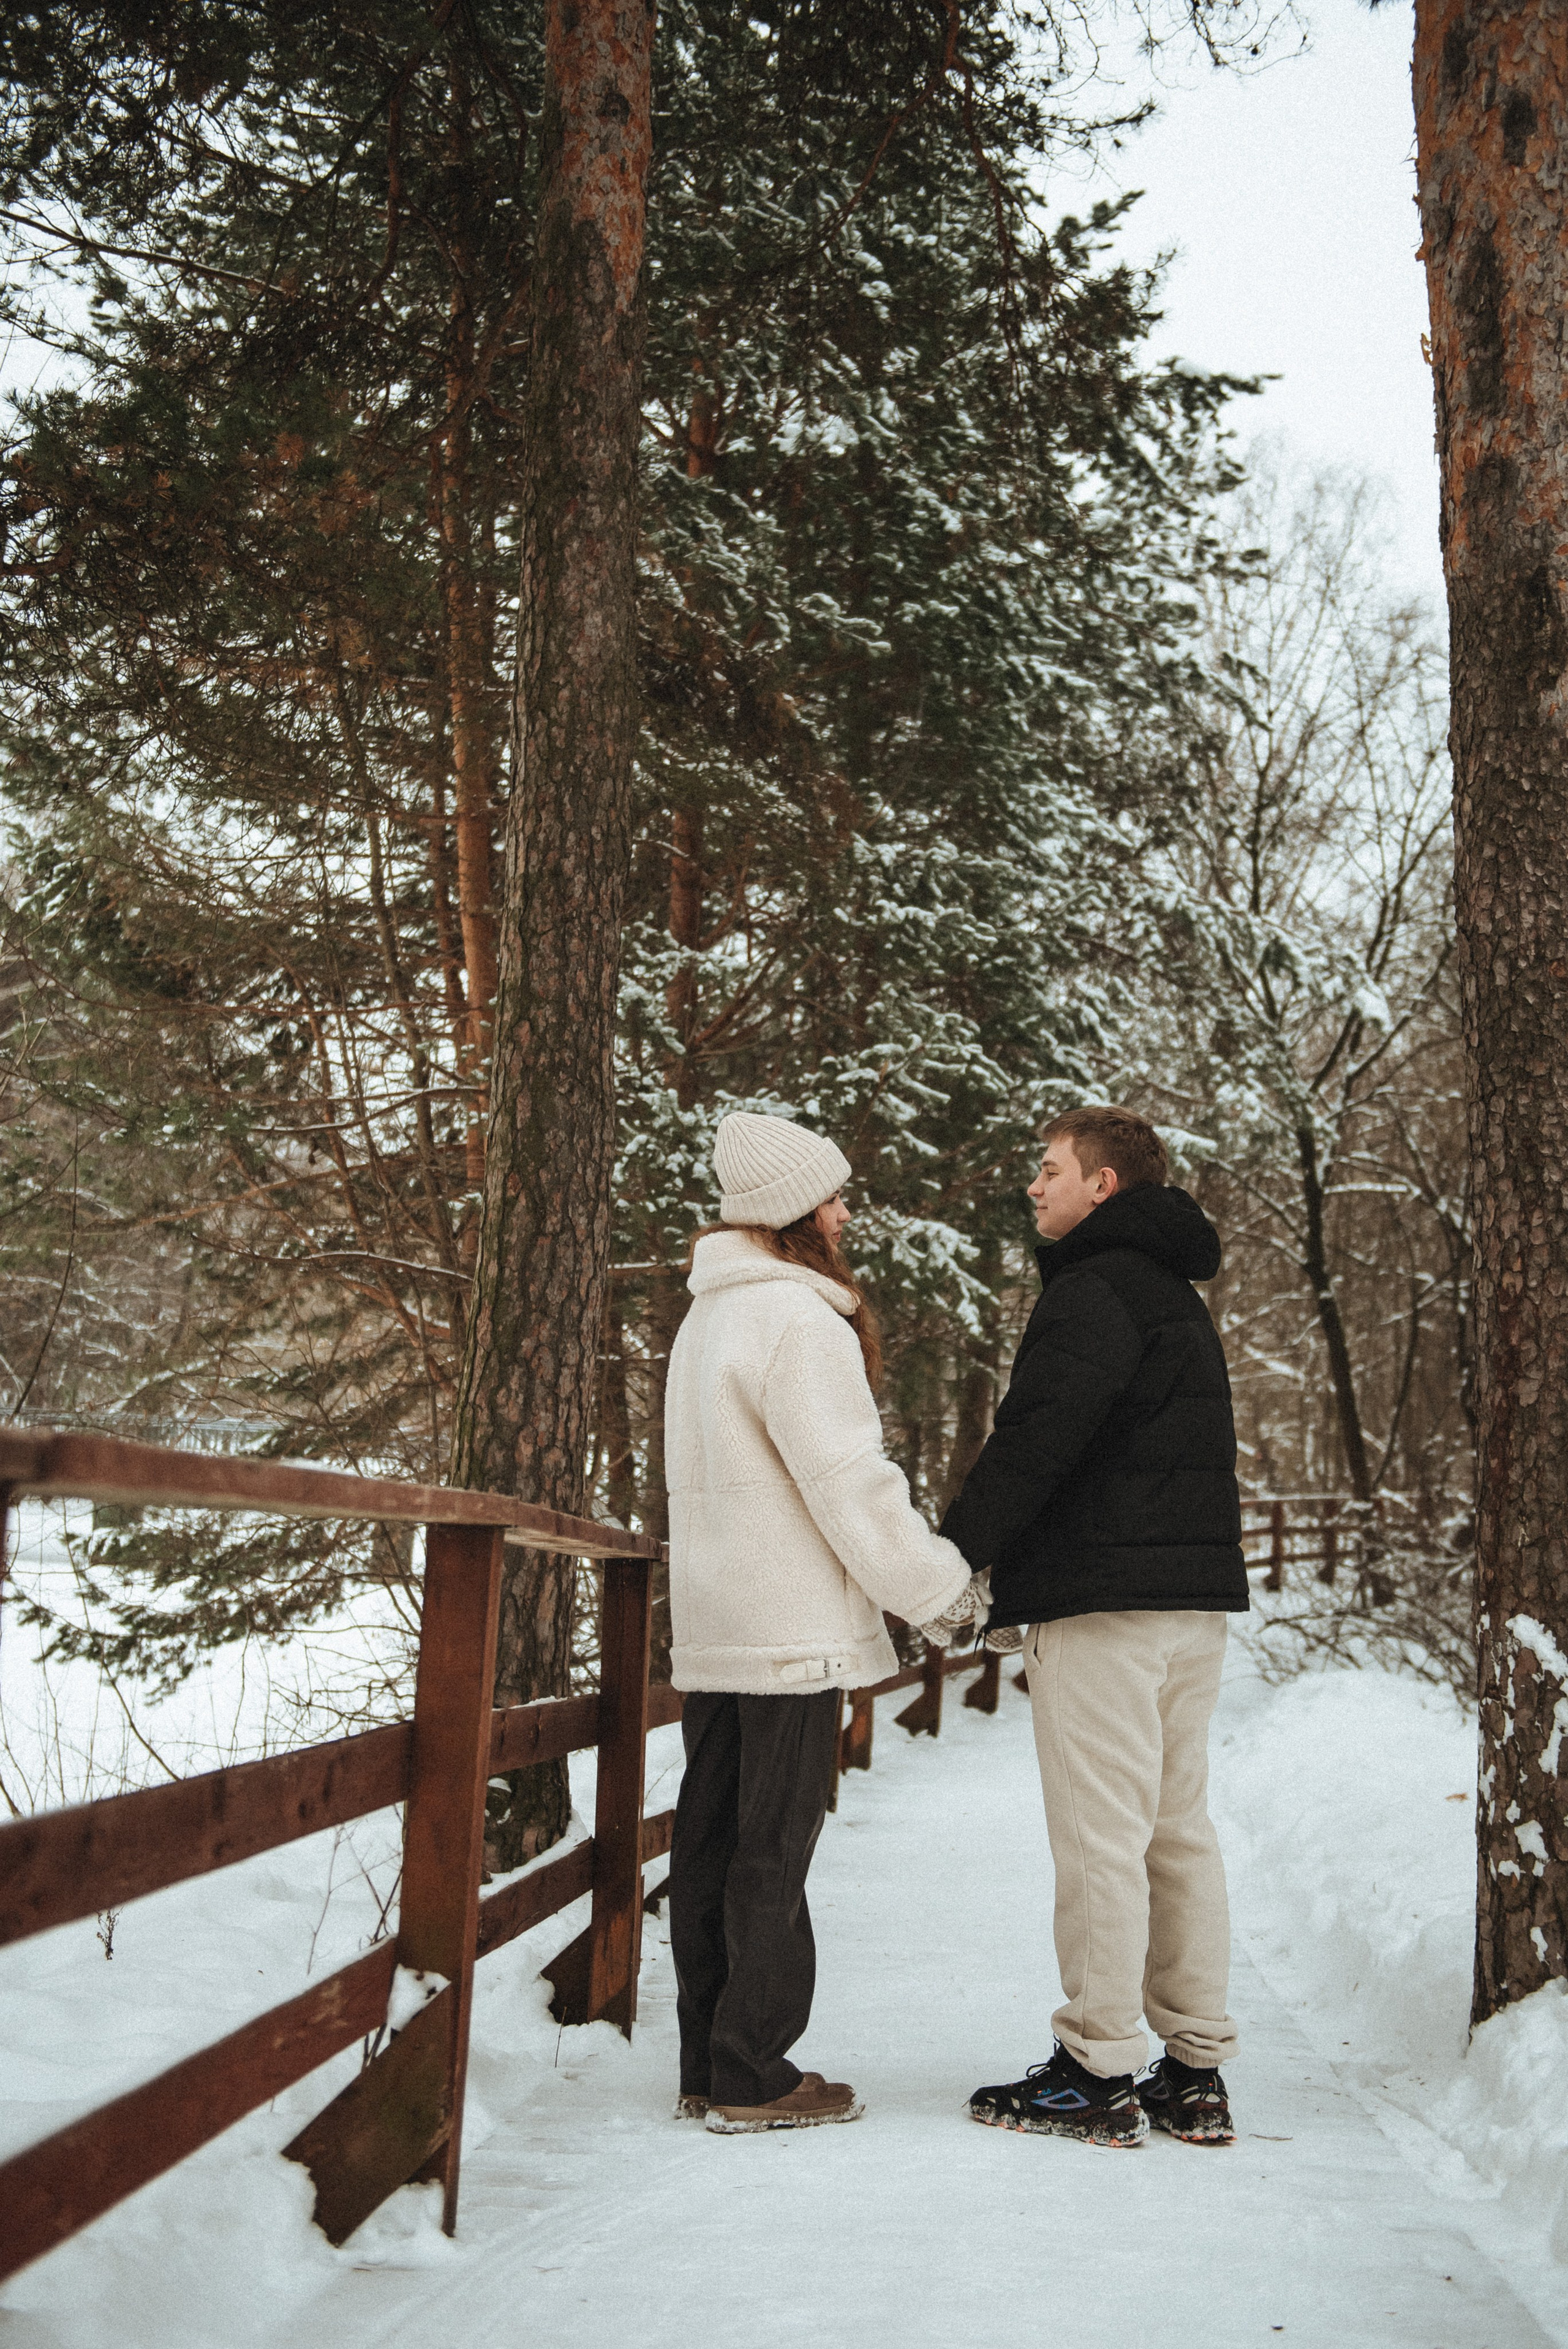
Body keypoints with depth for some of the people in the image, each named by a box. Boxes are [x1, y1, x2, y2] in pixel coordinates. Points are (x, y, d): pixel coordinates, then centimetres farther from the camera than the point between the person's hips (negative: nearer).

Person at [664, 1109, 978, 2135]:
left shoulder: (708, 1319, 16)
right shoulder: (798, 1319, -14)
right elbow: (849, 1483, -16)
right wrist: (941, 1585, -5)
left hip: (712, 1627, 9)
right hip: (792, 1628, -9)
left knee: (712, 1842, 11)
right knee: (773, 1854, -2)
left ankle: (710, 2066, 19)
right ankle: (754, 2078, 5)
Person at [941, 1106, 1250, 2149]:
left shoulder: (1096, 1289, -10)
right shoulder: (1179, 1297, 21)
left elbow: (1038, 1436, -19)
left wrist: (955, 1553, -13)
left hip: (1102, 1596, -10)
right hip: (1197, 1593, 10)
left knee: (1099, 1838, -5)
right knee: (1181, 1829, 11)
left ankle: (1099, 2076, 1)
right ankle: (1196, 2072, 16)